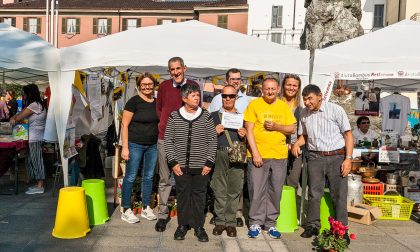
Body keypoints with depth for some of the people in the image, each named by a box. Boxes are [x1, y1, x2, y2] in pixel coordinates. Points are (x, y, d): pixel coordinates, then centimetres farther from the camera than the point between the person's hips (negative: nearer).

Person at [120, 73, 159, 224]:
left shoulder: (157, 103, 6)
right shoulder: (134, 101, -9)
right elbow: (124, 125, -10)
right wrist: (125, 147, -14)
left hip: (153, 145, 6)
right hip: (135, 144, -5)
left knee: (149, 176, 12)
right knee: (130, 177, 2)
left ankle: (146, 208, 25)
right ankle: (126, 211, 13)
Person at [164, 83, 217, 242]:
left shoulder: (206, 116, 0)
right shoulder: (174, 116, 0)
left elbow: (212, 140, 1)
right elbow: (168, 140, 2)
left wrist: (209, 162, -4)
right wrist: (173, 162, -5)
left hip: (201, 166, 0)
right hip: (181, 165, 0)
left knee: (199, 195, 7)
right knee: (182, 194, 9)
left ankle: (199, 226, 20)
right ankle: (182, 225, 23)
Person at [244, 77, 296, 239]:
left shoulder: (284, 106, 9)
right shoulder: (254, 104, -1)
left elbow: (292, 129, 9)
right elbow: (249, 130, -5)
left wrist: (276, 126, -10)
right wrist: (255, 153, -12)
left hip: (280, 156, 3)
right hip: (258, 155, -3)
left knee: (275, 191, 9)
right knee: (257, 191, 1)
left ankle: (271, 223, 22)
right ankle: (255, 223, 16)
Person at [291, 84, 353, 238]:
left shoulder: (335, 110, -6)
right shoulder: (304, 114, 7)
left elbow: (348, 134, -4)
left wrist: (348, 159, -11)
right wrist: (297, 143, -3)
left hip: (337, 157, -3)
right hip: (315, 157, 3)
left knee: (339, 195, 2)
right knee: (314, 193, 6)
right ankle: (313, 225, 19)